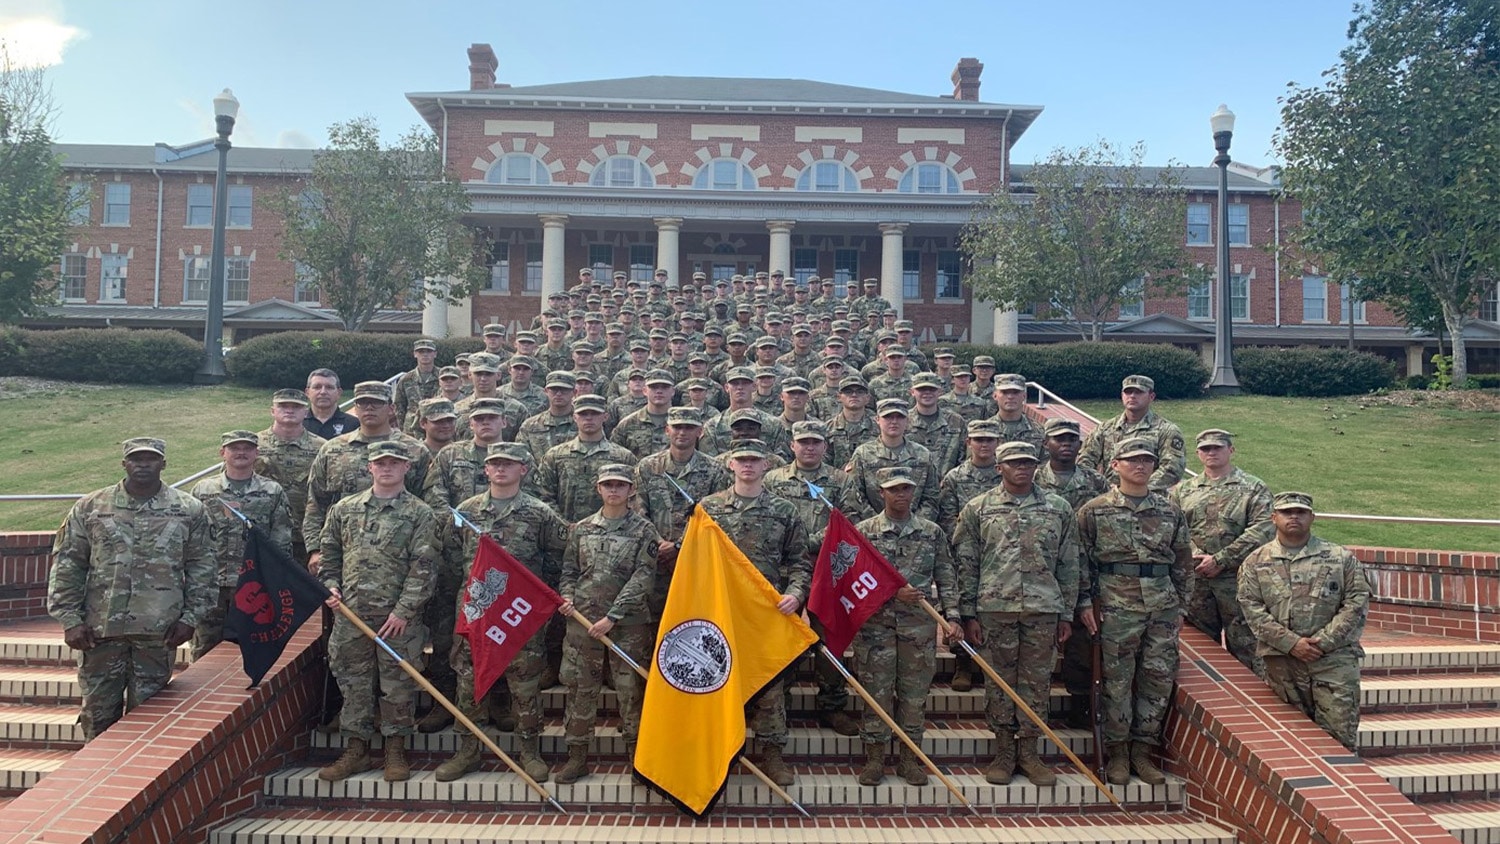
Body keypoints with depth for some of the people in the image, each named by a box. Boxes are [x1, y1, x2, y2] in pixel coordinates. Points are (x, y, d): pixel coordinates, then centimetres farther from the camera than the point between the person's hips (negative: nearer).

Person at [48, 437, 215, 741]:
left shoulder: (189, 510, 3)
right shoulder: (90, 507, 4)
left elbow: (203, 568, 4)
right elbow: (66, 565, 5)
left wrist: (190, 617, -2)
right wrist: (69, 618, -2)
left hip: (158, 633, -1)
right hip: (99, 629, 1)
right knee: (98, 711, 9)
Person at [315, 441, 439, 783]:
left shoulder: (419, 514, -3)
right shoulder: (344, 508, 8)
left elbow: (422, 568, -8)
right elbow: (329, 553, 16)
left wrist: (403, 610, -13)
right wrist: (330, 585, 0)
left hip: (398, 617, -3)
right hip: (351, 614, 3)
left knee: (398, 684, 5)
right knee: (353, 682, 10)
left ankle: (395, 749, 20)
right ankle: (356, 749, 23)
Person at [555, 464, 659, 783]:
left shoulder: (643, 530, -1)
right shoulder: (581, 528, 9)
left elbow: (642, 578, -8)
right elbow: (569, 570, 16)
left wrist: (612, 617, -14)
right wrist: (567, 597, -5)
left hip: (627, 622, -3)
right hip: (582, 620, 3)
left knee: (631, 690, 2)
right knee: (580, 688, 6)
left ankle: (637, 754, 16)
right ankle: (577, 755, 18)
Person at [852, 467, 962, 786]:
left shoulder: (932, 532, 7)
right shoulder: (863, 531, 0)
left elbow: (946, 578, 8)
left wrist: (952, 616, -2)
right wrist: (892, 592, -14)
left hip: (920, 626, 2)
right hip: (875, 625, -2)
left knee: (915, 695, 8)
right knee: (877, 694, 3)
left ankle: (910, 758, 21)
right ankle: (875, 757, 16)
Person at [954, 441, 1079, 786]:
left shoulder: (1059, 509, 8)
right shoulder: (977, 509, 3)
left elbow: (1069, 566, 10)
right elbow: (965, 565, 2)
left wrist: (1067, 614, 6)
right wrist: (968, 614, -2)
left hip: (1044, 610, 1)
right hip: (994, 609, -1)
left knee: (1037, 682, 7)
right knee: (999, 681, 6)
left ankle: (1029, 753, 20)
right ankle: (1004, 753, 18)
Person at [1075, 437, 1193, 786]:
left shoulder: (1170, 511, 10)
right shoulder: (1094, 510, 0)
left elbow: (1183, 562, 14)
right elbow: (1081, 558, -1)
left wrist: (1180, 606, 11)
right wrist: (1085, 602, -5)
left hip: (1163, 606, 4)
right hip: (1117, 605, -3)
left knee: (1158, 678, 6)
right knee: (1117, 680, 2)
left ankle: (1143, 750, 19)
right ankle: (1117, 751, 15)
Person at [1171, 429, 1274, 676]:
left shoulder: (1253, 488, 2)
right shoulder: (1183, 490, 13)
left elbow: (1262, 530, -10)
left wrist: (1220, 559, -15)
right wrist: (1191, 557, -12)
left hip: (1237, 581, -4)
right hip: (1195, 582, 4)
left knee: (1245, 646, -1)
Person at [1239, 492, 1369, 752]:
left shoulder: (1341, 558, 7)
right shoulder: (1255, 563, 7)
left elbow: (1357, 602, 1)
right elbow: (1252, 609, -1)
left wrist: (1323, 641, -9)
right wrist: (1291, 643, -11)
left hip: (1334, 657, -1)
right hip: (1281, 660, 1)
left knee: (1340, 732, -5)